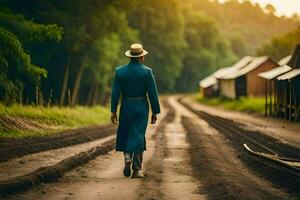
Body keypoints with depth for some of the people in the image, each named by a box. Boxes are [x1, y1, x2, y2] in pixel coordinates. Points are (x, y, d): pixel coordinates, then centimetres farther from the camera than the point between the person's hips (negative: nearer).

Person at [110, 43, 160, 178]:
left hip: (126, 107, 2)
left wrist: (113, 111, 2)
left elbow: (115, 93, -2)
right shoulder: (147, 72, -7)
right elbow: (152, 93, -7)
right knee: (138, 137, 1)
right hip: (141, 107, -1)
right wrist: (155, 112, 1)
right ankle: (136, 170, 0)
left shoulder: (120, 71, -2)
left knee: (126, 136, 17)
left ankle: (127, 158, -4)